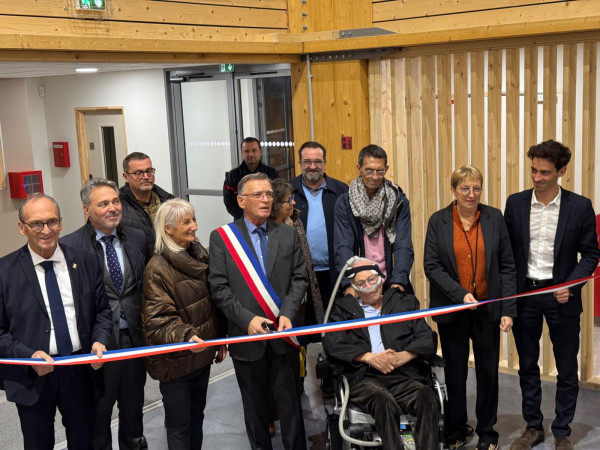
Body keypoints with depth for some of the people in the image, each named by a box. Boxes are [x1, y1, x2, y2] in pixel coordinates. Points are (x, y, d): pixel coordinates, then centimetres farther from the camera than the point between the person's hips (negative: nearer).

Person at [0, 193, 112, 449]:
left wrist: (99, 340, -11)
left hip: (80, 370, 2)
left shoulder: (85, 262, 0)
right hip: (31, 376, -2)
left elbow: (102, 310, 7)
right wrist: (29, 356, -20)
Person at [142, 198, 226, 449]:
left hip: (202, 354, 7)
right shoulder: (158, 268, -17)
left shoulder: (199, 256, 6)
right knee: (180, 427, 4)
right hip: (175, 360, -7)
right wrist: (185, 337, -38)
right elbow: (158, 319, -22)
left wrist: (220, 341, 16)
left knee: (196, 417, 19)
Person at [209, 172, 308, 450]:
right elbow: (219, 287, -6)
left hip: (283, 333, 1)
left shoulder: (288, 234, 7)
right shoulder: (221, 237, -1)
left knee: (290, 401, 7)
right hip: (247, 335, -1)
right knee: (254, 405, 12)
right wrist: (247, 319, -15)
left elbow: (299, 279, 4)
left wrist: (287, 315, -11)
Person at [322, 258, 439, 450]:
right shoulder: (343, 309, 19)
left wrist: (404, 356, -9)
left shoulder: (405, 302, 22)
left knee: (426, 397, -32)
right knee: (385, 402, -35)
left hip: (404, 375, 2)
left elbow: (428, 338, 11)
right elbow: (332, 343, 3)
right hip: (364, 377, -1)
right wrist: (369, 357, -9)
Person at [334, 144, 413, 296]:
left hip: (392, 285, 1)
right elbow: (343, 247, -6)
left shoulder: (399, 201, 4)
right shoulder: (344, 203, 1)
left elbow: (403, 246, -4)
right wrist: (349, 283, -20)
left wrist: (398, 281, -18)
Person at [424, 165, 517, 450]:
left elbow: (507, 266, -1)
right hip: (452, 309, 0)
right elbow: (432, 266, -6)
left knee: (488, 372, 8)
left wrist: (508, 309, -6)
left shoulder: (494, 218, -2)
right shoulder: (438, 221, -3)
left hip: (488, 309, 1)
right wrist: (461, 294, -17)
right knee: (455, 372, 11)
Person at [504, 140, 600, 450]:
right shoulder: (515, 203, -1)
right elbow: (506, 251, 4)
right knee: (527, 365, 13)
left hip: (561, 296, -2)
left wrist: (570, 286, -15)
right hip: (524, 294, 2)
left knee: (567, 369, 8)